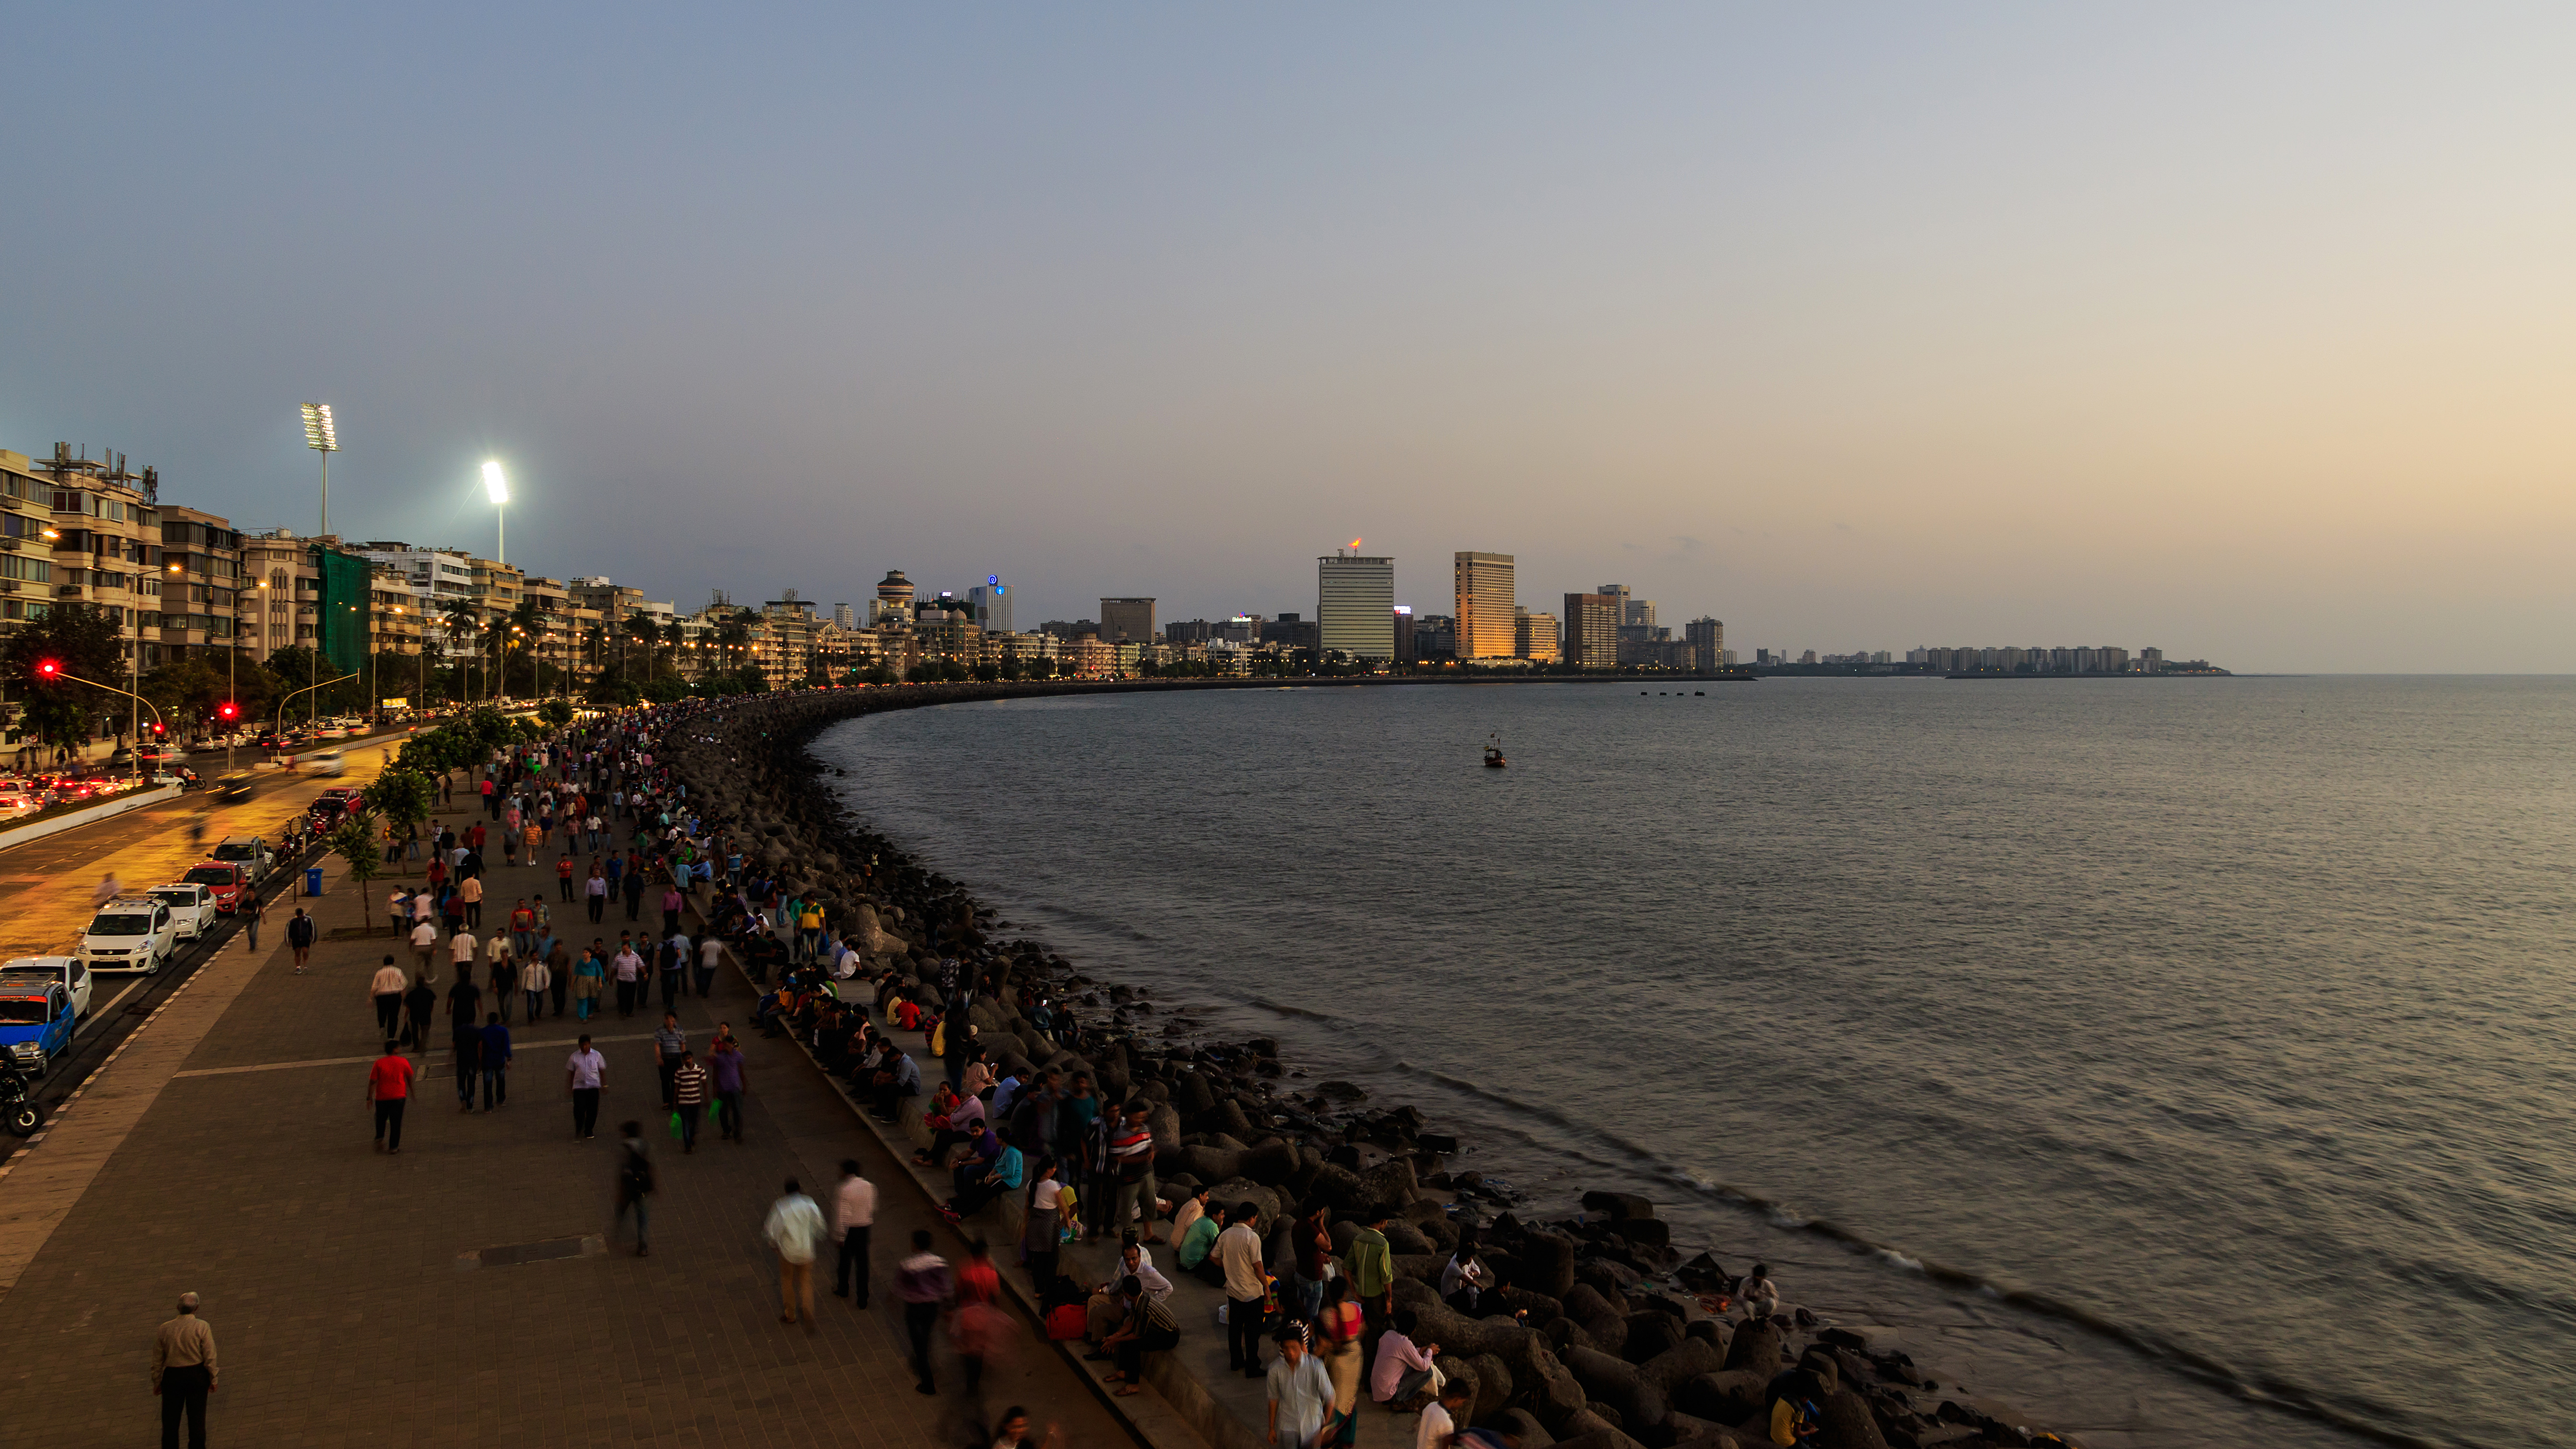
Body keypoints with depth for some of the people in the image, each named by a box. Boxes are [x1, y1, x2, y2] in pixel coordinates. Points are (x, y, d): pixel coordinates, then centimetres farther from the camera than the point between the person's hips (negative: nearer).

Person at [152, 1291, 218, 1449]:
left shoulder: (165, 1328, -2)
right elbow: (210, 1357, -9)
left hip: (171, 1376, 2)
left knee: (170, 1418, 12)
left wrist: (157, 1382, 15)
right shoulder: (202, 1327, -10)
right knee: (197, 1418, 7)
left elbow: (157, 1359, 4)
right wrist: (213, 1379, 1)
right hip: (197, 1374, -2)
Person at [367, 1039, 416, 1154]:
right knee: (396, 1122, 6)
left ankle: (379, 1138, 3)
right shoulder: (402, 1062, -3)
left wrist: (369, 1097, 1)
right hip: (398, 1097, -1)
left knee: (381, 1119, 22)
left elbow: (373, 1081, -7)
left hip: (382, 1097, 1)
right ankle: (394, 1146, 6)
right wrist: (412, 1092, 23)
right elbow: (410, 1078, 9)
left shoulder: (379, 1063, -4)